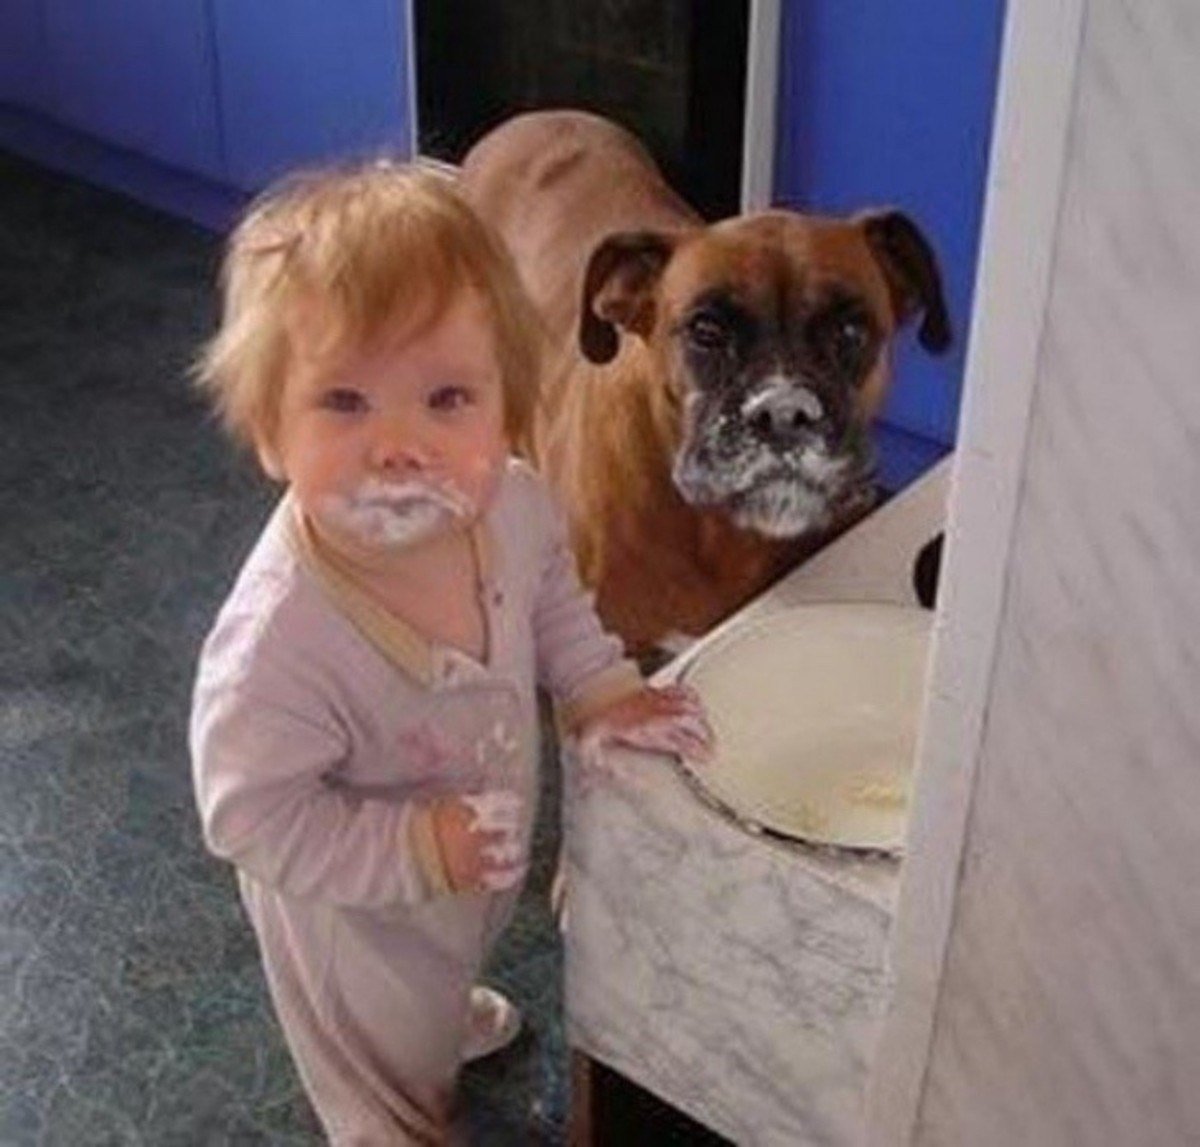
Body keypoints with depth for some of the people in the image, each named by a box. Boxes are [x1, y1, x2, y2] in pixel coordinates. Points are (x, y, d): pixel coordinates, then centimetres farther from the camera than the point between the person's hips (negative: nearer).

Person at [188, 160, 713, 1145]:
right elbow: (252, 815, -32)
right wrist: (418, 851, -35)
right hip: (356, 918, -6)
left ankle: (451, 1017, 74)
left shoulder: (512, 507, -25)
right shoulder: (279, 639, -44)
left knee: (444, 979, 42)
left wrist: (603, 692, -13)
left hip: (480, 875, 6)